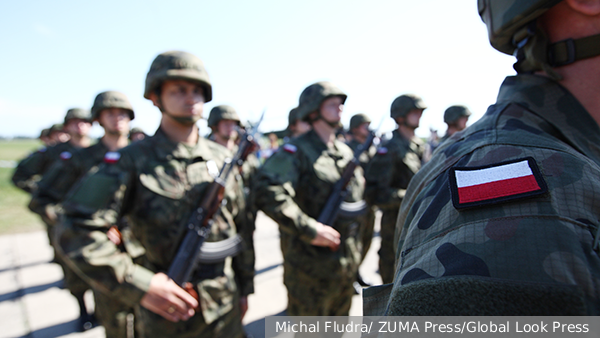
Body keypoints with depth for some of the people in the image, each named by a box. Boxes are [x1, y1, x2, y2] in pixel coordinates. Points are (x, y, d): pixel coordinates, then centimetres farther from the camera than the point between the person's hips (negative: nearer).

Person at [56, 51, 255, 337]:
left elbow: (240, 228, 7)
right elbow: (77, 230, -17)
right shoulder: (133, 161, -11)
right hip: (165, 313, -3)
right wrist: (140, 286, -21)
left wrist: (245, 287, 10)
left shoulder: (222, 158, 2)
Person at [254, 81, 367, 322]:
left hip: (347, 265, 7)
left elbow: (359, 194, 23)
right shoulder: (297, 151, -16)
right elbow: (267, 193, -32)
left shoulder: (347, 153, 9)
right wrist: (310, 230, -30)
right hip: (310, 267, -7)